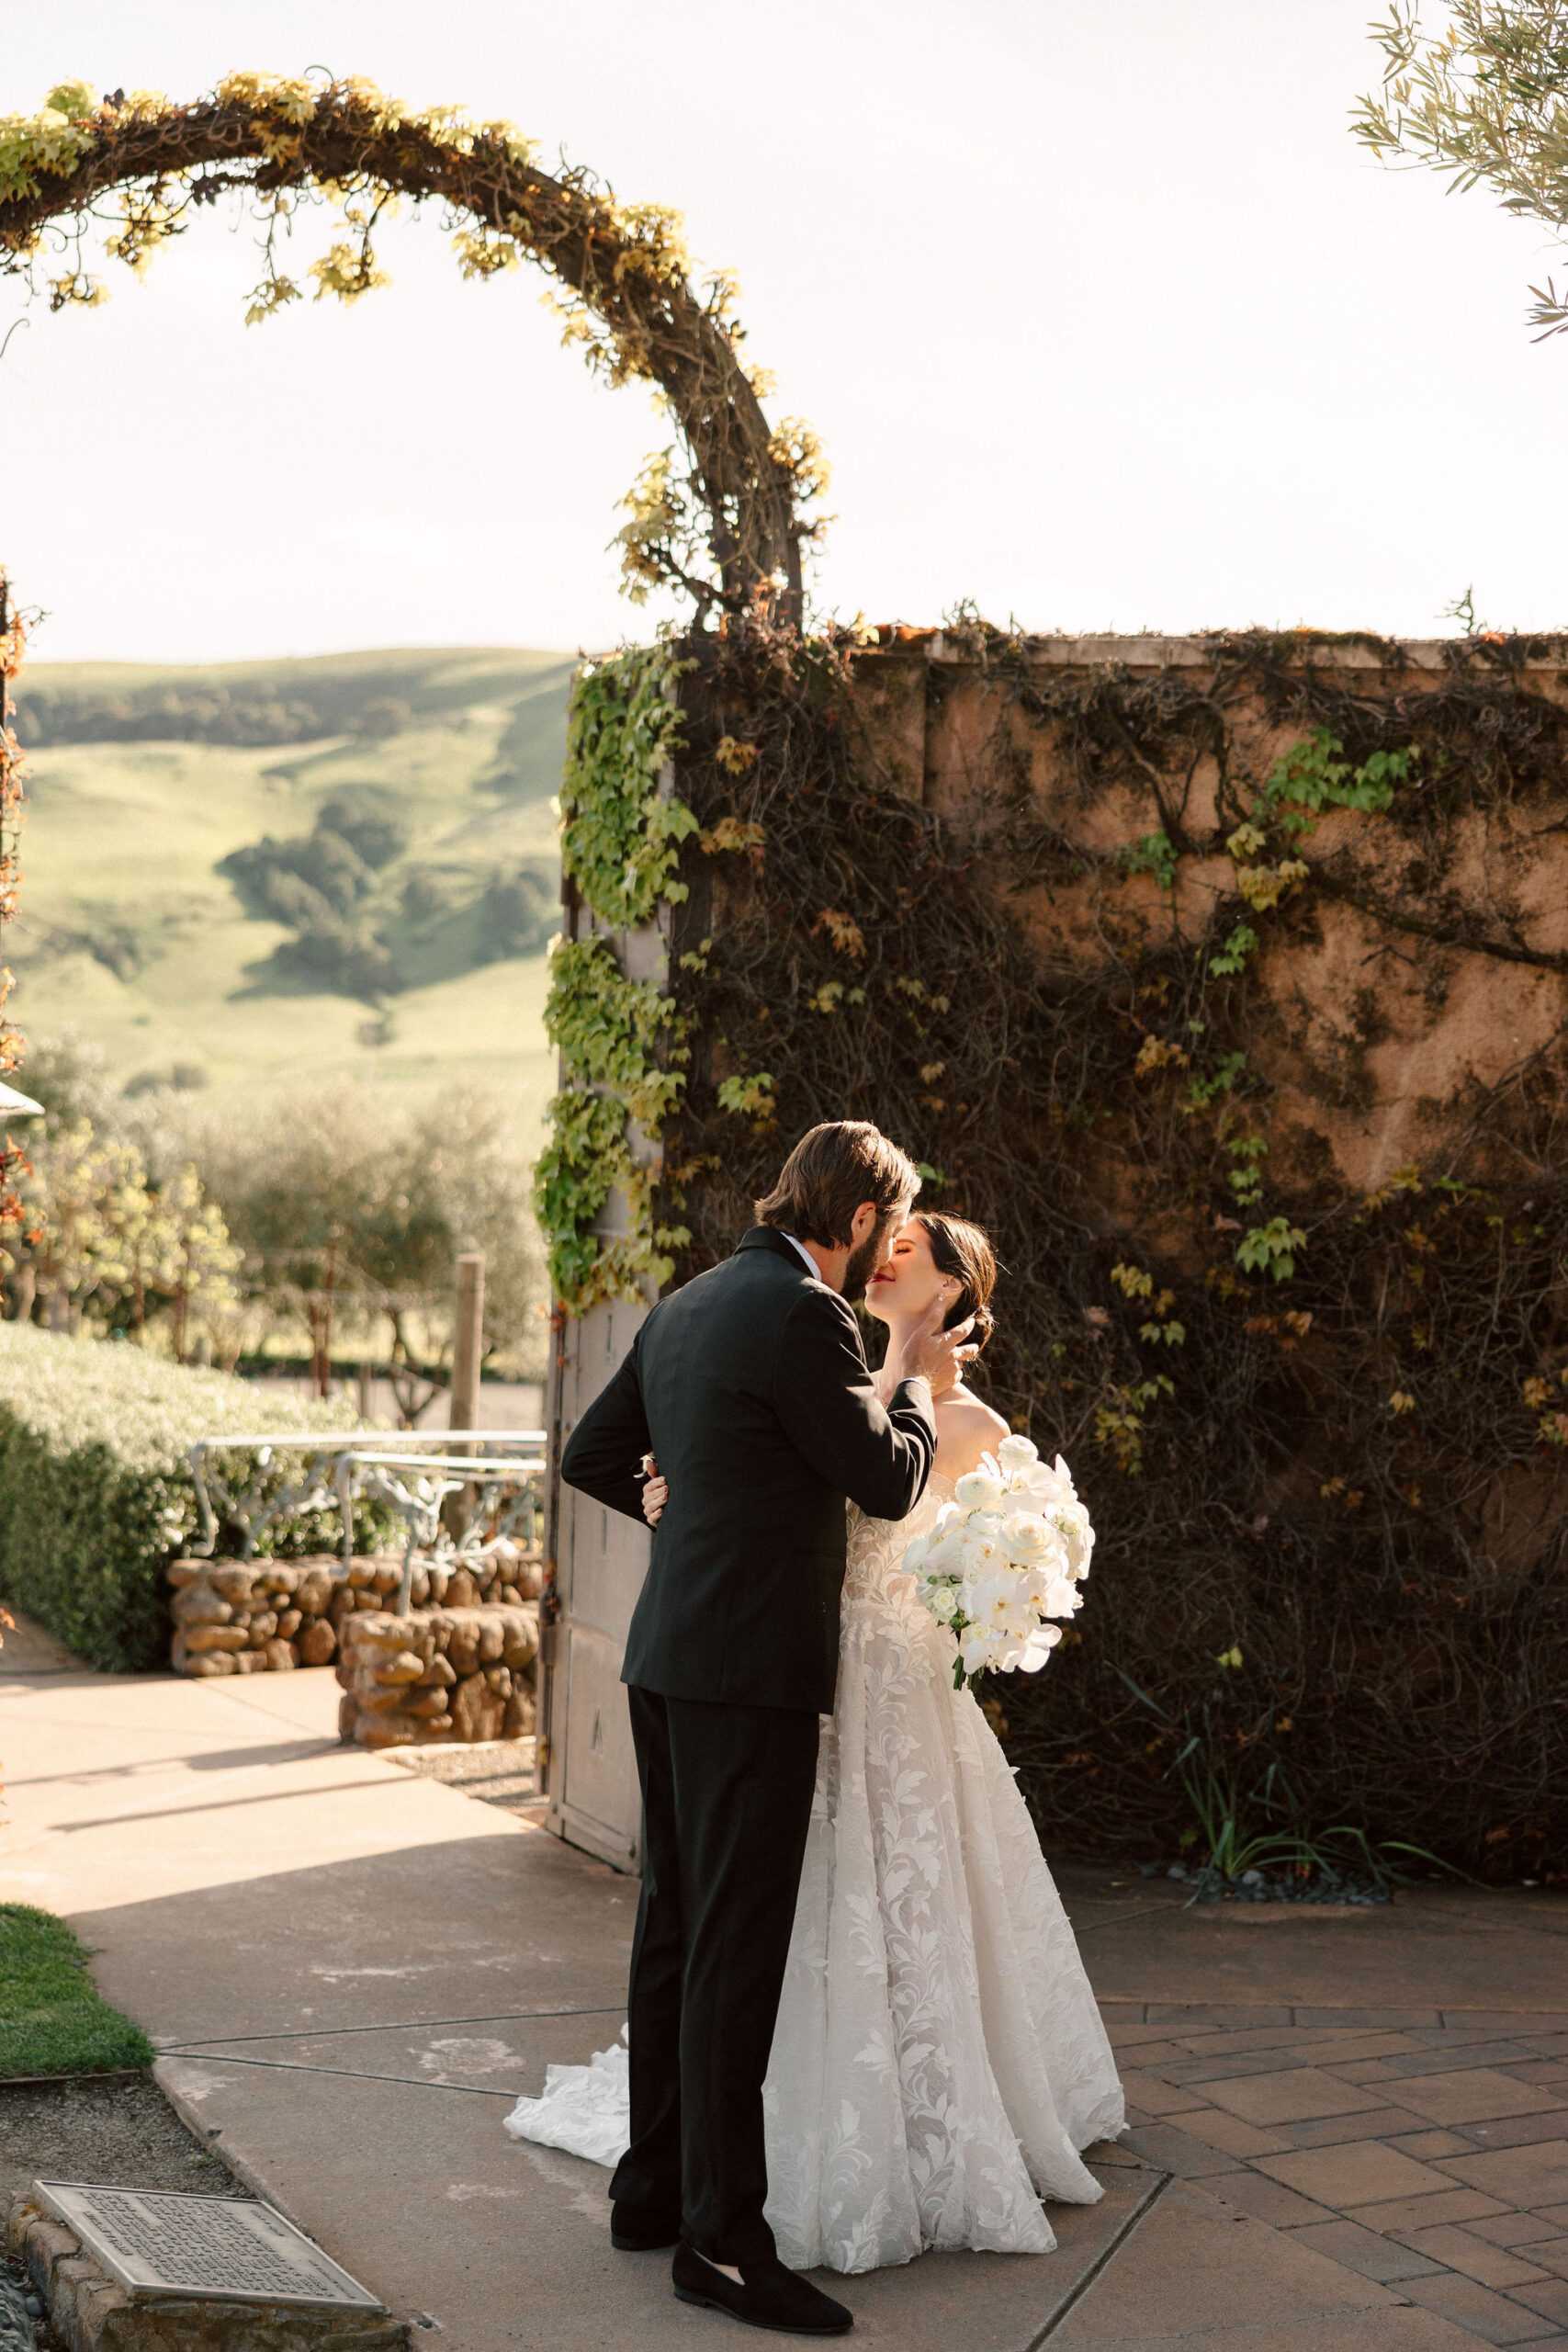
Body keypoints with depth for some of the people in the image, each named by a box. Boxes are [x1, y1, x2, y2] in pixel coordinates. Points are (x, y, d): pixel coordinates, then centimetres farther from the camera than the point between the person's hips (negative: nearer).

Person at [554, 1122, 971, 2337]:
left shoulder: (685, 1307, 13)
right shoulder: (805, 1315, -14)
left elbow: (592, 1456, 20)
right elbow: (890, 1482, -8)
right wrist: (915, 1376, 8)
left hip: (670, 1656, 9)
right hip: (752, 1666, -9)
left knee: (677, 1927, 15)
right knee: (736, 1948, -6)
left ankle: (656, 2185, 24)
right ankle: (721, 2233, -2)